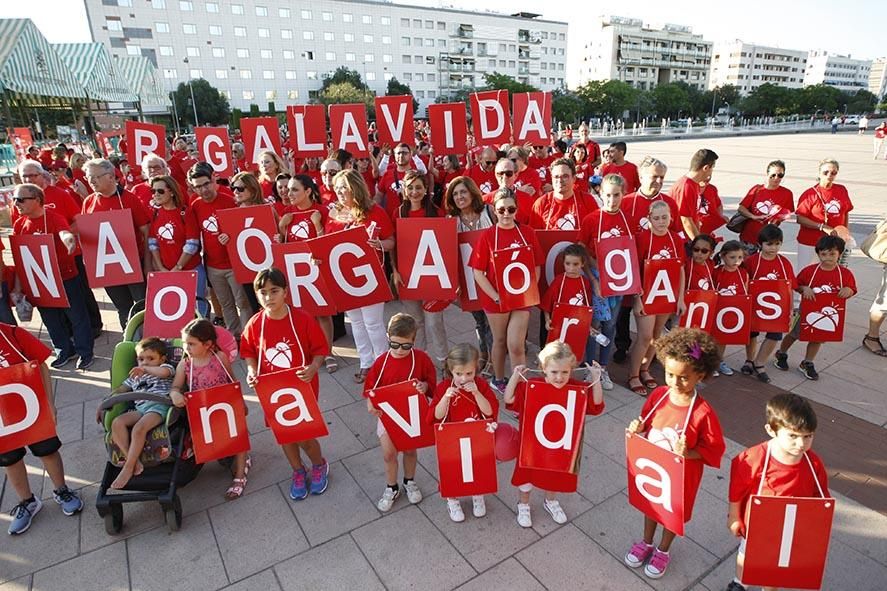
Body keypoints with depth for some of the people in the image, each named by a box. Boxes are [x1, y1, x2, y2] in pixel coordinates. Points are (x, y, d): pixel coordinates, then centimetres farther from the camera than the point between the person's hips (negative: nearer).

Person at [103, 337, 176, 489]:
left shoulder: (166, 367, 13)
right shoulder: (135, 376, 33)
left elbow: (164, 372, -13)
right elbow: (118, 391, 36)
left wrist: (145, 369, -6)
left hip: (159, 405, -6)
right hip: (139, 409, 7)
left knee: (139, 428, -32)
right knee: (116, 423, -22)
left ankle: (128, 468, -21)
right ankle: (134, 461, -26)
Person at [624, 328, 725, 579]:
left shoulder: (703, 412, -28)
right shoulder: (658, 395, -15)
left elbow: (714, 449, -17)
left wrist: (688, 453, -32)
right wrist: (637, 428, -19)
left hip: (681, 474, -3)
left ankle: (663, 551, 50)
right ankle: (646, 542, 53)